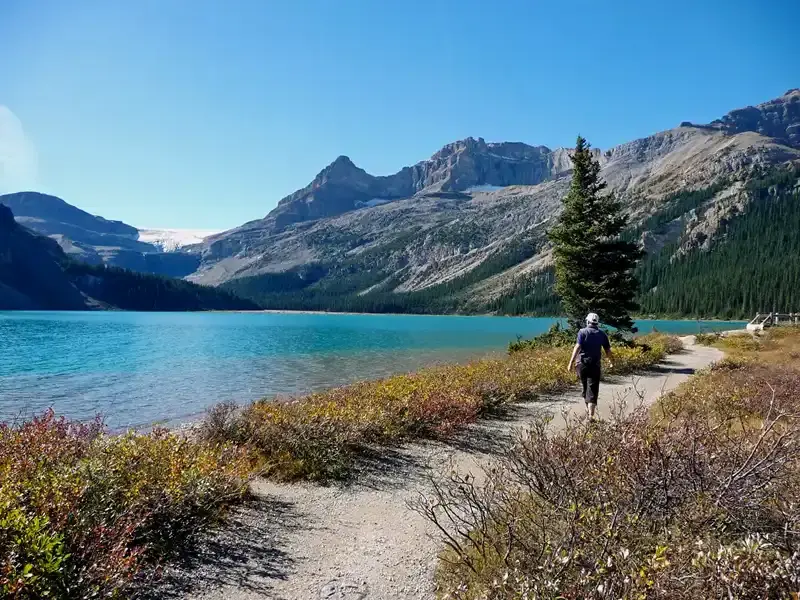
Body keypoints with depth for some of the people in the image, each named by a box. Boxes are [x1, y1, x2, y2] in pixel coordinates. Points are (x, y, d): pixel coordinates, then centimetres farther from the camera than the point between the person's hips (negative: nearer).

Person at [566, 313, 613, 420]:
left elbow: (578, 347, -15)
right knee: (592, 389, -2)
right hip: (595, 365, 0)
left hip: (582, 364, 0)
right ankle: (591, 414, -13)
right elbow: (607, 350, 10)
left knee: (585, 387, 19)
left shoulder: (582, 332, -3)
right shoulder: (602, 334, 5)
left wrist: (571, 362, -18)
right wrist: (610, 361, 30)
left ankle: (588, 409, 36)